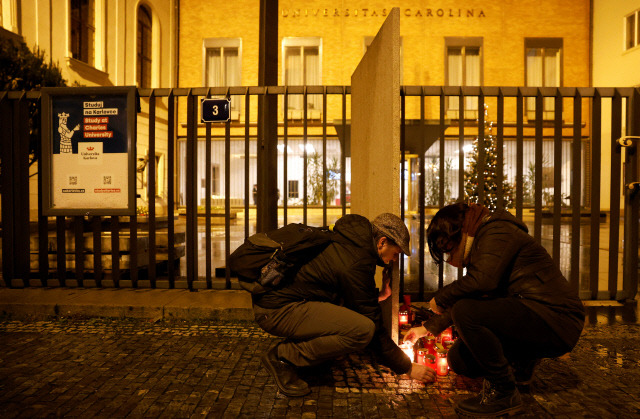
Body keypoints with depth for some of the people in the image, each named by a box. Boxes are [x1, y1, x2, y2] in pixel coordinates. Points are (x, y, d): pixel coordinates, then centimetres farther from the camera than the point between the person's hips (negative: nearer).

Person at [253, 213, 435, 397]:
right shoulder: (355, 266, -19)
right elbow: (372, 325, -13)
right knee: (362, 329, -23)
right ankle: (282, 357, -7)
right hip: (275, 310, -10)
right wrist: (407, 368, -2)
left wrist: (374, 296, 15)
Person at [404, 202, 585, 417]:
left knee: (465, 312, -27)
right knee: (459, 359, 3)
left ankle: (504, 393, -11)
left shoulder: (497, 232, -12)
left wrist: (440, 298, -15)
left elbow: (483, 280, -31)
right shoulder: (481, 244, 17)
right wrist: (427, 327, 31)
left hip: (556, 321, -9)